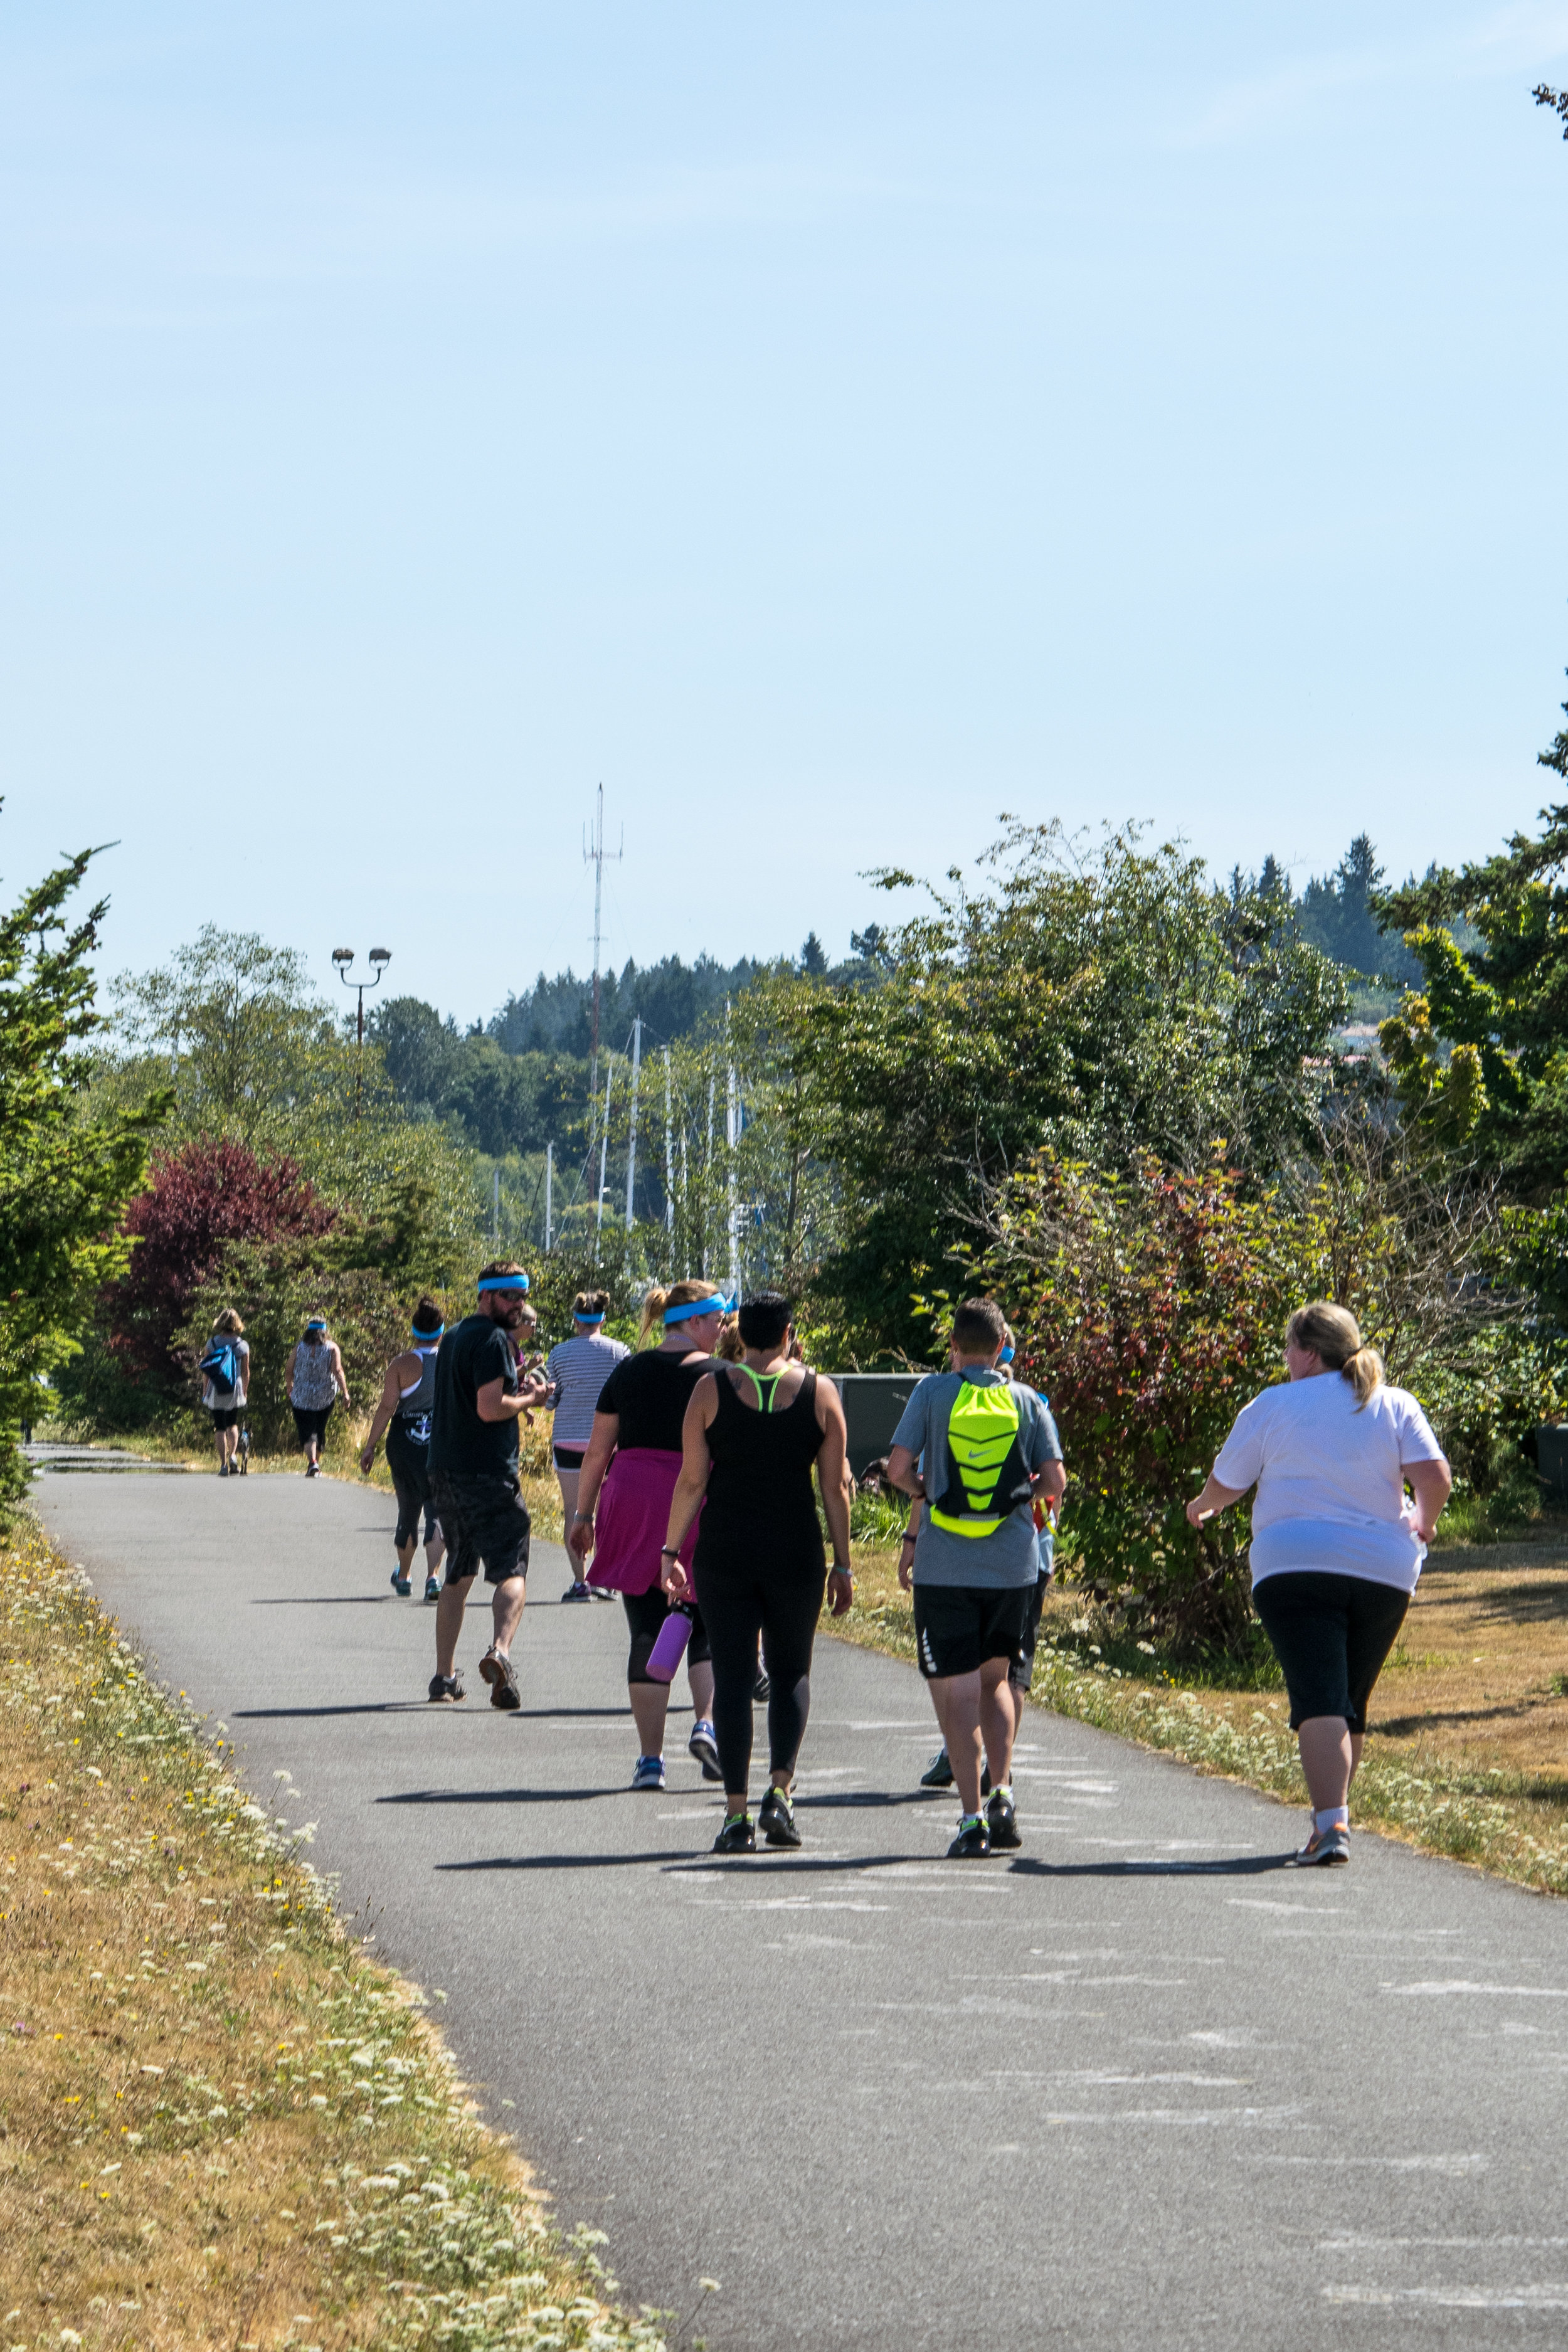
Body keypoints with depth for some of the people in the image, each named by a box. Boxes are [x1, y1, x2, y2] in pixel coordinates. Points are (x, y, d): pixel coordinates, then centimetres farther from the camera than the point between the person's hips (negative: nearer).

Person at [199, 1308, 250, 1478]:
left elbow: (206, 1371, 0)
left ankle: (223, 1464, 0)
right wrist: (244, 1391, 15)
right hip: (235, 1392, 1)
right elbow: (246, 1371, 3)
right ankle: (233, 1455, -4)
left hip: (215, 1393, -1)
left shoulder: (212, 1343, -2)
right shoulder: (243, 1345, -1)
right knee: (232, 1425, 18)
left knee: (219, 1428, 4)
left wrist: (205, 1391, 9)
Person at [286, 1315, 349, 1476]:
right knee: (319, 1431, 19)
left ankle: (312, 1462, -25)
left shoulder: (300, 1348, -2)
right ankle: (316, 1462, 31)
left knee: (307, 1432, -3)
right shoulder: (331, 1348, -4)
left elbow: (288, 1373, 1)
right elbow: (338, 1371, -15)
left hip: (302, 1397, -1)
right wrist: (345, 1393, -14)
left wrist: (290, 1388, 20)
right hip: (326, 1396, 1)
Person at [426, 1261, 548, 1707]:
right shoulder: (492, 1340, -11)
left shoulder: (453, 1337, 18)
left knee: (458, 1575, 17)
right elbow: (490, 1408, -20)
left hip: (445, 1470, 9)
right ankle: (500, 1650, -33)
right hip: (488, 1474, -9)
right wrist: (530, 1399, -4)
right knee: (512, 1570, -10)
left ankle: (444, 1675, 19)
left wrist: (515, 1390, 15)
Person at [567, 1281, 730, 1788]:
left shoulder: (628, 1371, 7)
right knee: (708, 1628, 12)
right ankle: (707, 1723, -11)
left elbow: (598, 1450, 7)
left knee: (647, 1632, 5)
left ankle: (650, 1759, 3)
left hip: (632, 1502, 3)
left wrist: (583, 1515, 12)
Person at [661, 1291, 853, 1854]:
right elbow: (835, 1485, 0)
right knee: (791, 1671, 15)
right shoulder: (819, 1392, 0)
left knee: (732, 1678, 3)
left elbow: (692, 1480, -4)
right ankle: (780, 1790, -3)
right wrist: (842, 1564, 7)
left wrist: (671, 1551, 4)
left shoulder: (712, 1389, -2)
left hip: (724, 1552, 0)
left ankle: (737, 1816, -1)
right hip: (796, 1553, 0)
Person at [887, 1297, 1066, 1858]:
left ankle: (972, 1818, -6)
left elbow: (898, 1468, -9)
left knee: (955, 1691, 1)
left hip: (945, 1568, -3)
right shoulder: (1026, 1401, 3)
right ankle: (1002, 1793, 4)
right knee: (994, 1679, 20)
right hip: (1012, 1564, 3)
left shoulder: (933, 1392, -2)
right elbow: (1054, 1481, -2)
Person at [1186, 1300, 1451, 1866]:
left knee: (1319, 1700, -12)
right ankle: (1333, 1815, 24)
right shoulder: (1396, 1406, 8)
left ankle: (1332, 1825, -27)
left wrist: (1201, 1507, 31)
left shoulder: (1273, 1406, 3)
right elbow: (1436, 1477, -2)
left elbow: (1225, 1486, 8)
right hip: (1383, 1569, 3)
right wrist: (1422, 1522, 18)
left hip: (1295, 1568, -3)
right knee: (1352, 1703, 17)